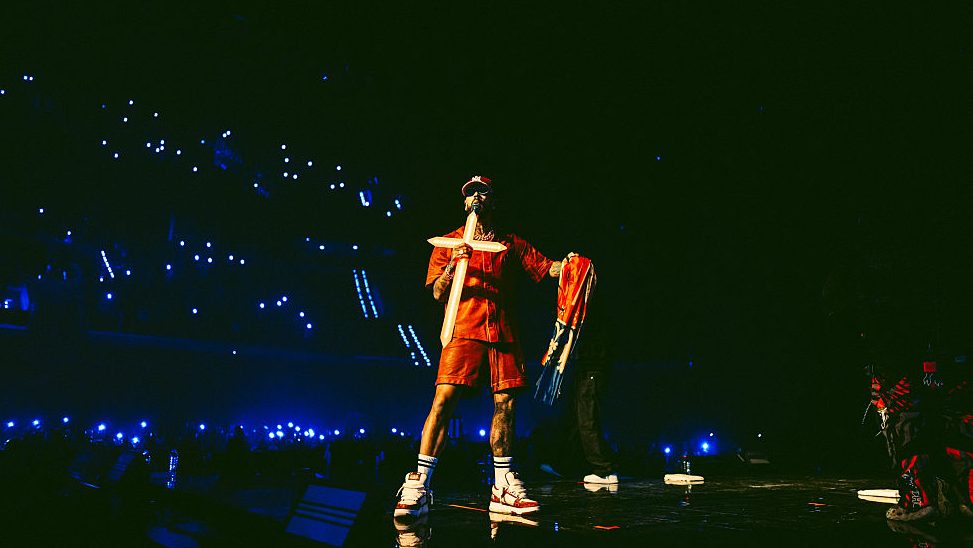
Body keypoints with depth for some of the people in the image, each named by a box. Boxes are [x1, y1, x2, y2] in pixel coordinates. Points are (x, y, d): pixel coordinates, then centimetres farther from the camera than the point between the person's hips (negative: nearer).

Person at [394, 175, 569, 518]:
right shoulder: (449, 242, 14)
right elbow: (438, 293, 6)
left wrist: (569, 264, -9)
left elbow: (547, 268, 13)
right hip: (464, 331, -2)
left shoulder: (512, 244, 19)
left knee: (505, 405, 2)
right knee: (443, 400, -16)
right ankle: (418, 487, -12)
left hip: (504, 334, 3)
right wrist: (452, 266, -12)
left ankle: (503, 489, 13)